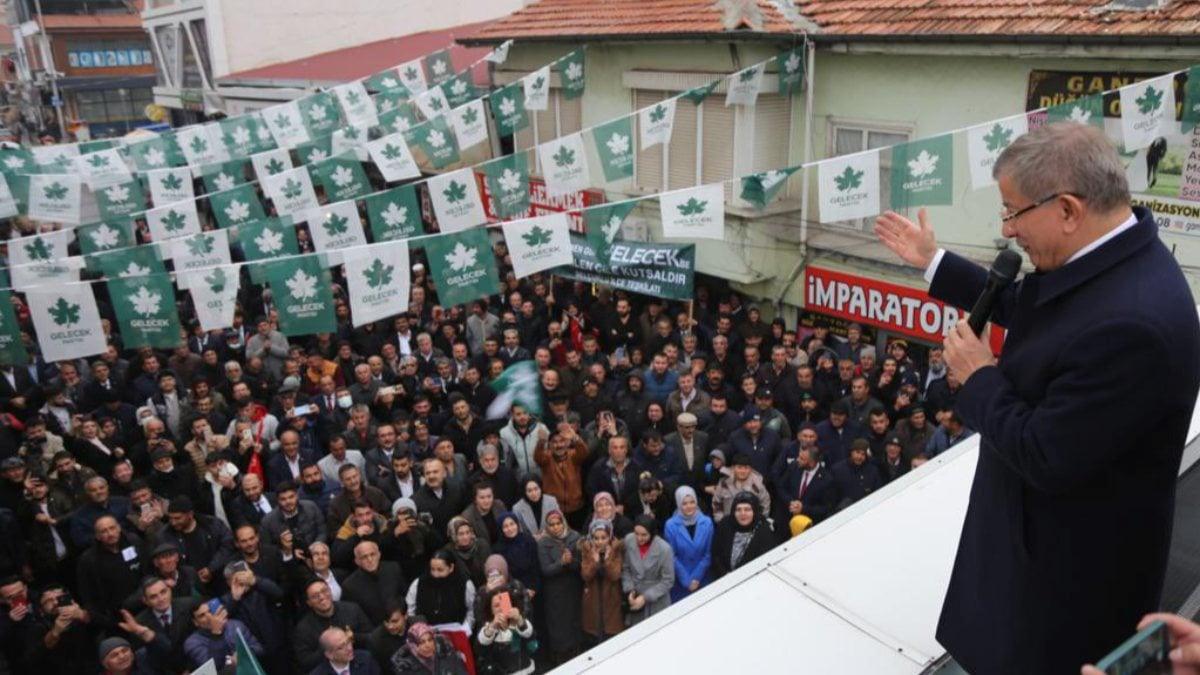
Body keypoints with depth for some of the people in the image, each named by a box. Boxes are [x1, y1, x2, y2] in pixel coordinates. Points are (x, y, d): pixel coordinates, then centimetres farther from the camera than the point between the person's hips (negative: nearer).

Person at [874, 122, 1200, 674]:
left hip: (1074, 558, -8)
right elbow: (1022, 307, 12)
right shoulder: (1103, 253, -7)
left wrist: (979, 376, -17)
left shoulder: (1129, 322, -37)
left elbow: (1046, 458, -31)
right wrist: (932, 261, 14)